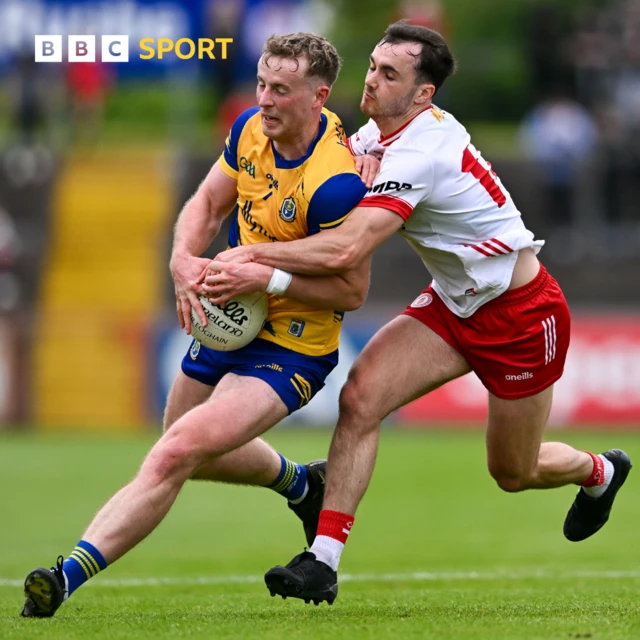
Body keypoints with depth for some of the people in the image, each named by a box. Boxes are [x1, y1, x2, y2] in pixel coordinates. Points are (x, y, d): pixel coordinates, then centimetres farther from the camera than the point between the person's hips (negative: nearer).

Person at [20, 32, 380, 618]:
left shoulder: (334, 184, -27)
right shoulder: (252, 130, -5)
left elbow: (352, 290, -21)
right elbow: (207, 203, 8)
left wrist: (267, 276, -29)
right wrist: (184, 261, -12)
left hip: (289, 352, -9)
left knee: (174, 456, -24)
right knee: (192, 454, 27)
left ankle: (70, 575, -29)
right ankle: (300, 485, 53)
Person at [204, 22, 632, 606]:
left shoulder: (419, 153, -33)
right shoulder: (376, 135, -5)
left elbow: (346, 250, -40)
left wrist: (255, 262, -37)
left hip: (521, 316, -7)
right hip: (454, 304, 8)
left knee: (514, 474, 10)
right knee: (360, 397, -15)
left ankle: (600, 472, 44)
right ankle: (324, 560, -15)